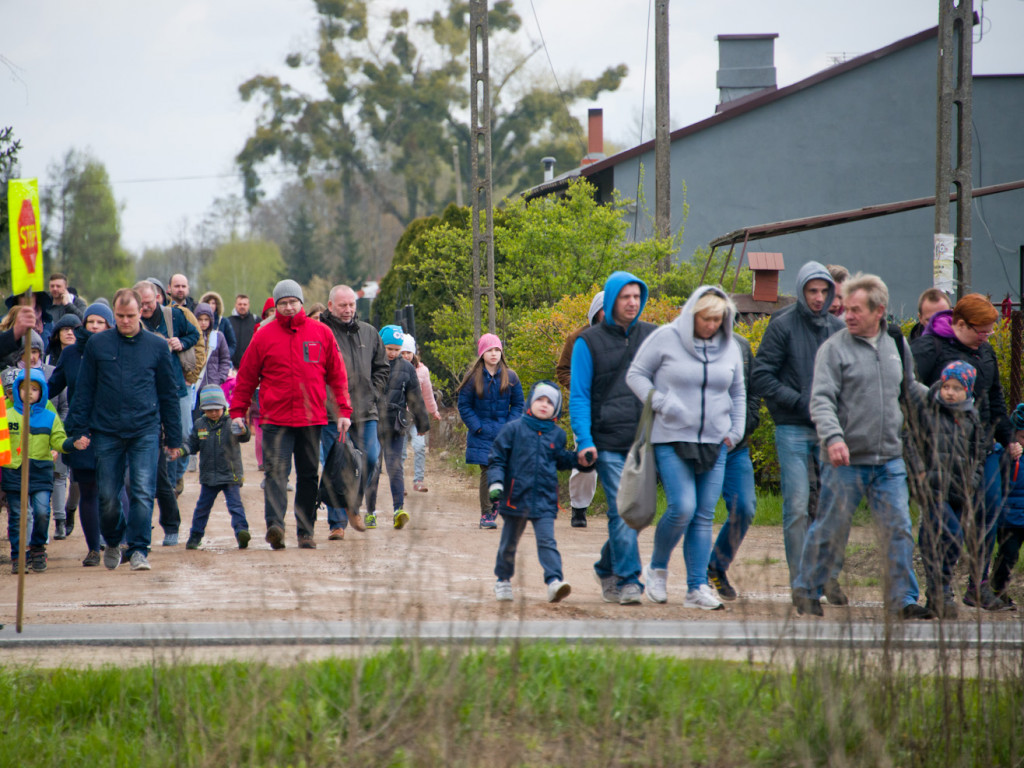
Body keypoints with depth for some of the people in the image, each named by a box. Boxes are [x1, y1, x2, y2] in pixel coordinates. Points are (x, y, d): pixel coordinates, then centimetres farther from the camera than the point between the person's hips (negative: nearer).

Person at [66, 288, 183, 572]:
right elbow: (83, 390, 9)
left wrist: (173, 439, 9)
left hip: (145, 432, -1)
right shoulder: (97, 344, 5)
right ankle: (112, 542, 28)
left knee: (143, 493, -11)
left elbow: (169, 395, 10)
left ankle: (139, 549, -6)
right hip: (106, 432, 1)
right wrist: (80, 430, 1)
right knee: (107, 495, 5)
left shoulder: (157, 346, 5)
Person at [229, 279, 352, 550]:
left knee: (309, 475, 7)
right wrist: (238, 411, 1)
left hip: (312, 419, 2)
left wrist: (343, 410, 5)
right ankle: (275, 524, -28)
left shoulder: (322, 334, 7)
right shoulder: (264, 337, 3)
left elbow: (337, 375, 10)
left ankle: (305, 531, 13)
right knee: (277, 471, -15)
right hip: (275, 419, -2)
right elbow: (246, 377, 6)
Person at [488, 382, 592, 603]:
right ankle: (503, 580, 32)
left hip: (545, 501, 1)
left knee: (547, 541, -13)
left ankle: (554, 581, -24)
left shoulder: (557, 435, 8)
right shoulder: (514, 429, -2)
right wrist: (495, 483, -13)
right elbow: (496, 459, 0)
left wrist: (580, 459, 5)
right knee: (509, 542, 14)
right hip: (516, 498, -1)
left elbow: (561, 459, 23)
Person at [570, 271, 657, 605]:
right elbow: (579, 396, 1)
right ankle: (628, 581, -8)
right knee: (621, 511, -11)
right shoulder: (590, 342, 3)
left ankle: (606, 569, 27)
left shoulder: (653, 337, 11)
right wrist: (584, 440, -10)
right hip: (609, 443, -3)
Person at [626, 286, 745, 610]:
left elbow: (738, 393, 21)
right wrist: (661, 403, -13)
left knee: (704, 516, 0)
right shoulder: (666, 338, -4)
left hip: (714, 443, 4)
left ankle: (697, 587, 3)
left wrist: (736, 431, 9)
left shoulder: (729, 347, 10)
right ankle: (657, 568, 10)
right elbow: (636, 375, 1)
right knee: (682, 508, -15)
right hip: (672, 440, -4)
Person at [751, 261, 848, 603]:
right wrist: (800, 402, -14)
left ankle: (831, 574, 14)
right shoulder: (782, 326, -3)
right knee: (797, 508, -5)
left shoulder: (838, 329, 11)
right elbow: (761, 376, -6)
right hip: (793, 430, -4)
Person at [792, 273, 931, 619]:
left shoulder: (897, 344, 9)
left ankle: (902, 599, 7)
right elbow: (821, 400, -15)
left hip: (889, 460, 4)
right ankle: (806, 591, 19)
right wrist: (833, 437, -30)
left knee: (899, 529, 0)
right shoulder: (835, 348, -6)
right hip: (845, 460, -4)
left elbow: (910, 389, 26)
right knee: (830, 529, 4)